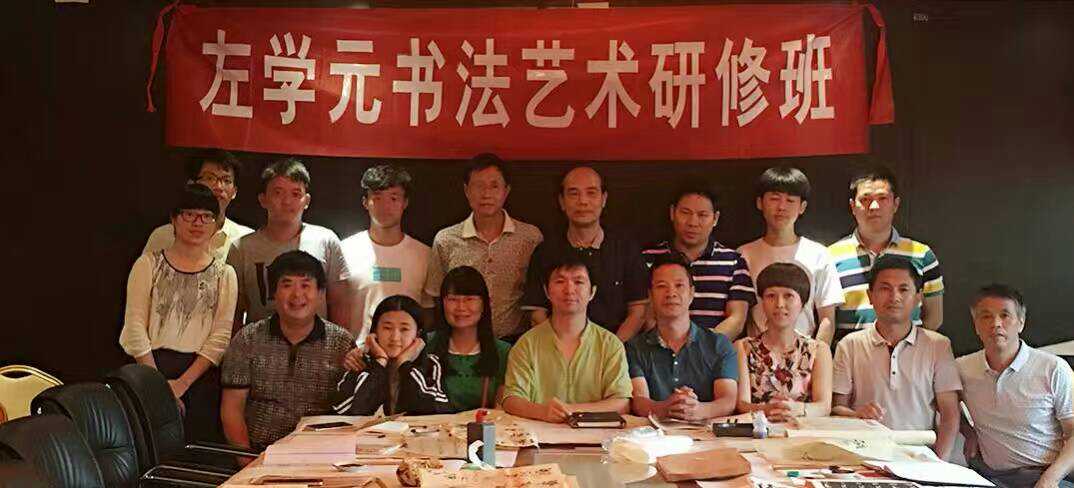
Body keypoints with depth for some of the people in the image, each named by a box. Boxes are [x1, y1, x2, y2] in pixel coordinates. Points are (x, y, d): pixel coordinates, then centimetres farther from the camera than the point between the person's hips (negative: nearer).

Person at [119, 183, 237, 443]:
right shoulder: (148, 265, 5)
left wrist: (182, 383, -10)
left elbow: (221, 336, 0)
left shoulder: (224, 274, 7)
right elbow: (135, 326, -1)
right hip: (152, 367, -1)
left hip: (202, 375, 1)